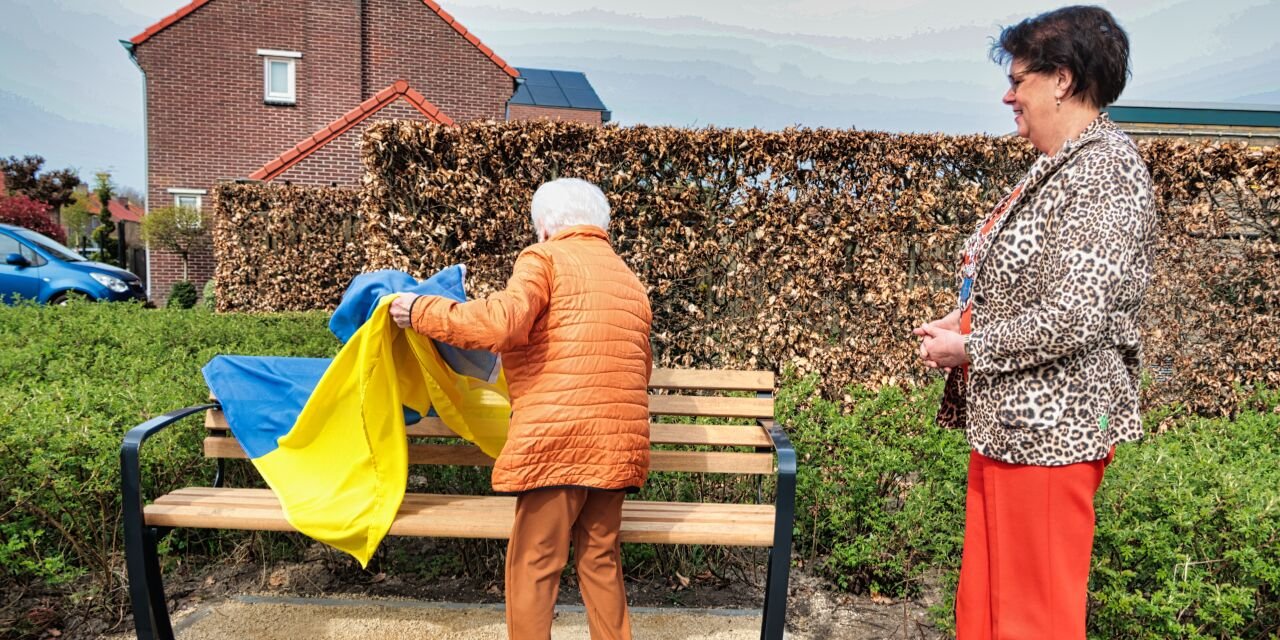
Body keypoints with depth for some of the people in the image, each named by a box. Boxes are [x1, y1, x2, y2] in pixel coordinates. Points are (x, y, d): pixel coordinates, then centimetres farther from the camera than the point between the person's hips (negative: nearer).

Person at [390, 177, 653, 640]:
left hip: (558, 439, -6)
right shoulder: (630, 280, 21)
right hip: (618, 442, 7)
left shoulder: (545, 258, 1)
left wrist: (422, 311, -5)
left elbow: (502, 322, -16)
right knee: (600, 560, 17)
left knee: (533, 564, 5)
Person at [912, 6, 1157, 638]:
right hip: (1008, 419, 10)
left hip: (1049, 425, -10)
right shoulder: (1058, 166, 14)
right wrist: (960, 322, 7)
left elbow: (1076, 316, -24)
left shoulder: (1104, 170, -16)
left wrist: (969, 348, -13)